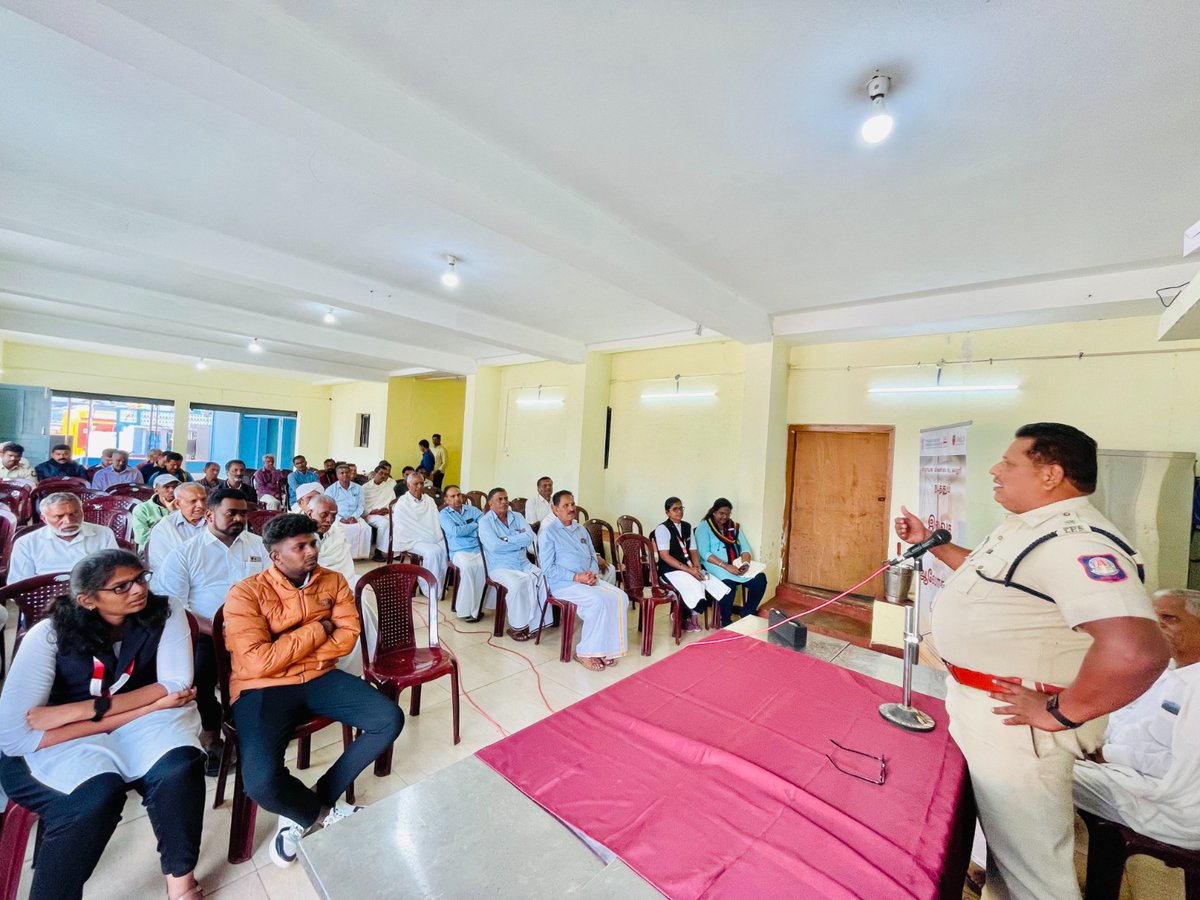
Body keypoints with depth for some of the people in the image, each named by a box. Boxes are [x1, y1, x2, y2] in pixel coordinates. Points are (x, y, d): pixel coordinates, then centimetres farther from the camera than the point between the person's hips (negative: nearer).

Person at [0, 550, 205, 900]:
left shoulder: (165, 615, -10)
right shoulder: (49, 634, -14)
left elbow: (176, 686, -16)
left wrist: (80, 710, -21)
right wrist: (149, 705, -27)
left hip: (143, 721, 2)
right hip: (63, 739, -1)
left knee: (178, 767, -29)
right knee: (98, 793, -33)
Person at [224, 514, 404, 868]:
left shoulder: (333, 581, 1)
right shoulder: (245, 594, -11)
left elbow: (348, 636, -4)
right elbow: (259, 663, -19)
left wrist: (288, 652, -13)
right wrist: (317, 629, -13)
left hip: (319, 678, 4)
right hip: (263, 689, -4)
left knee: (391, 720, -12)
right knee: (262, 783, -29)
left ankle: (304, 813, 6)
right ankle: (321, 812, 8)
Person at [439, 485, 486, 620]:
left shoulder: (472, 509, 19)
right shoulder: (444, 514, 10)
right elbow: (455, 531, -8)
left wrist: (464, 530, -9)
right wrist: (475, 525, 2)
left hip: (479, 548, 2)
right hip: (459, 551, -2)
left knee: (485, 565, -31)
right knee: (468, 566, -36)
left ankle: (475, 608, -19)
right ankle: (467, 609, -24)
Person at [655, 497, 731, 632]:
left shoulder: (687, 526, 12)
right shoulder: (662, 529, -10)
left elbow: (693, 550, 11)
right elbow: (664, 556, -16)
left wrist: (697, 567, -10)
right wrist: (688, 569, -21)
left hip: (690, 568, 7)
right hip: (671, 570, -7)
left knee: (716, 587, -13)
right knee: (696, 589, -29)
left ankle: (691, 614, 10)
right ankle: (682, 616, 3)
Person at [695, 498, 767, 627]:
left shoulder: (734, 527, 15)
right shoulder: (704, 527, -3)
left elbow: (745, 547, 8)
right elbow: (704, 553, -14)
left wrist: (745, 563, -15)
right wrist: (726, 566, -25)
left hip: (737, 564, 6)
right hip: (716, 566, -5)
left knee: (760, 578, -19)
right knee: (728, 582, -36)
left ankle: (747, 614, 1)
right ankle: (726, 622, -14)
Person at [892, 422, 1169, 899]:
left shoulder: (1072, 542, -28)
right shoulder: (1029, 526, 5)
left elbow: (1137, 650, -40)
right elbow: (985, 572, 23)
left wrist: (1060, 713, -29)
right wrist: (930, 542, 17)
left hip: (1012, 720, -10)